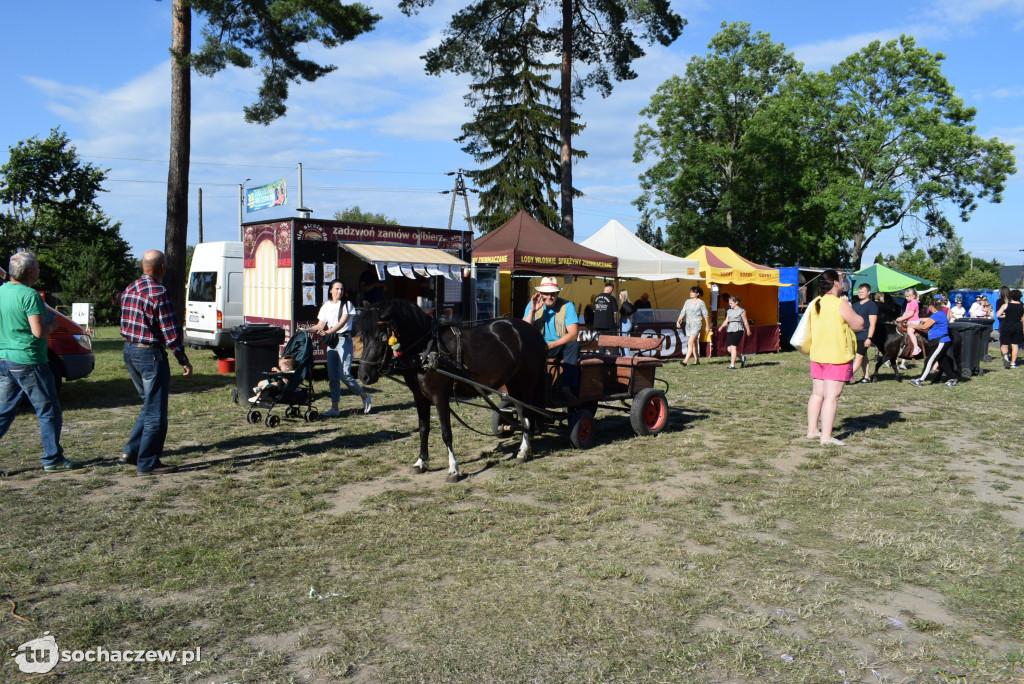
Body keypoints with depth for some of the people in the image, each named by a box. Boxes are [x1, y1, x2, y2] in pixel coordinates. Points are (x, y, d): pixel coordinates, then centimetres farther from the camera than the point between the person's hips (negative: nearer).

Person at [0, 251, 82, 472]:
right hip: (28, 362, -8)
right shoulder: (29, 295, -16)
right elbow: (39, 332, -22)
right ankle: (52, 459, 11)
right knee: (49, 413, 5)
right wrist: (52, 323, -2)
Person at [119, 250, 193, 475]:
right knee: (155, 412, 1)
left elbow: (126, 325, 16)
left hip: (129, 351, 9)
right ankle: (148, 463, 6)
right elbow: (170, 332, -17)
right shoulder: (158, 292, -17)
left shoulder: (130, 290, 10)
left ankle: (130, 452, 24)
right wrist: (184, 361, -11)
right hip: (150, 355, -9)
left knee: (149, 406, 21)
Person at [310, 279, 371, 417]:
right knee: (333, 375, 2)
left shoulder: (347, 304, -1)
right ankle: (334, 408, 4)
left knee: (344, 374, -12)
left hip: (344, 340, -5)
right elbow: (320, 325, 12)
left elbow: (342, 322, -13)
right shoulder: (326, 306, 13)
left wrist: (328, 332, -28)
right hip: (331, 343, 5)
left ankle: (365, 397, 7)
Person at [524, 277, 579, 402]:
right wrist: (532, 310, -18)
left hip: (561, 346, -1)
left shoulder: (567, 306, -6)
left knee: (574, 345, -32)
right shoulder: (532, 305, 1)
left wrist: (551, 345, -25)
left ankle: (567, 388, -38)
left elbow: (573, 333, -16)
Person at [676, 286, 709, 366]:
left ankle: (686, 361, -24)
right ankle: (697, 361, 20)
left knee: (690, 342, -17)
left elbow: (705, 315, 0)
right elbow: (683, 312, 7)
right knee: (693, 343, 11)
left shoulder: (701, 303, -4)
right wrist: (678, 321, -7)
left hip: (696, 324, -6)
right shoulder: (687, 302, 11)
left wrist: (707, 326, 2)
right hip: (688, 324, 6)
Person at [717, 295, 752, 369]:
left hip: (738, 330, -7)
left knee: (733, 347, -15)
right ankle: (742, 357, 27)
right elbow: (726, 321, 13)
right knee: (729, 349, 2)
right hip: (730, 330, 7)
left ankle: (732, 365, -13)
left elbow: (745, 321, 3)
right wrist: (722, 327, -4)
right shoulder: (729, 311, 16)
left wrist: (748, 331, 7)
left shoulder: (741, 311, -1)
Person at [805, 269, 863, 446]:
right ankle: (826, 436, -7)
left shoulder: (815, 304, 7)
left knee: (817, 394, 15)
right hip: (837, 357, -7)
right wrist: (850, 312, 8)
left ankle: (812, 430, 22)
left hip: (817, 355, 7)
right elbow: (859, 324, -8)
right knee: (831, 397, -6)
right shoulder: (840, 305, -15)